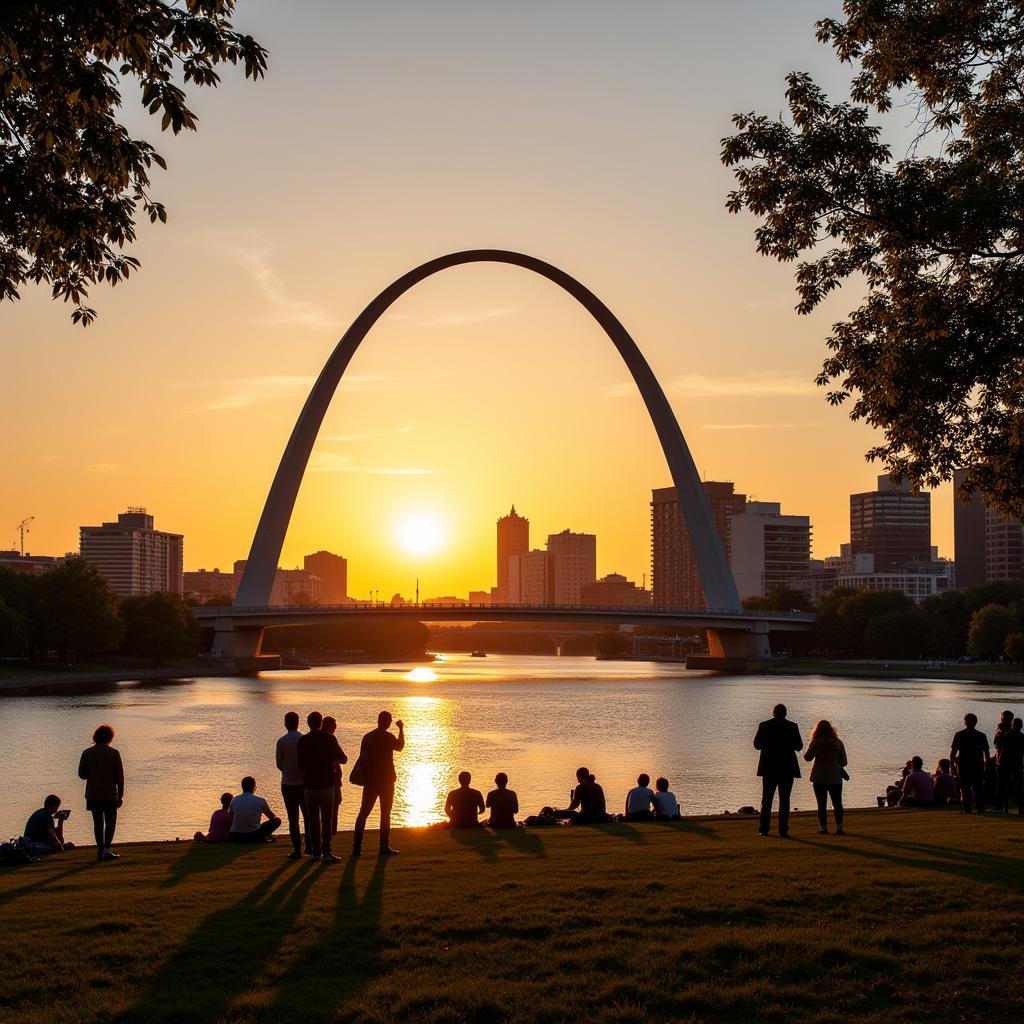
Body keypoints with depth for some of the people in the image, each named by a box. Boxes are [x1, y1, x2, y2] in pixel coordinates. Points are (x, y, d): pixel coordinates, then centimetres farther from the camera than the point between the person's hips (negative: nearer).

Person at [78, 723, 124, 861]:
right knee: (110, 822, 5)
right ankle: (106, 849, -8)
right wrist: (120, 795, 2)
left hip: (92, 794, 3)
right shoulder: (114, 753, -6)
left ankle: (100, 850, 8)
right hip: (110, 794, -3)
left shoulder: (87, 753, 1)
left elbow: (82, 774, 5)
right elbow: (120, 776, -5)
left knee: (98, 822, 9)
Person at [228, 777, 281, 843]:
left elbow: (230, 817, 21)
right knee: (277, 820, 16)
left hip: (235, 838, 2)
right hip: (254, 837, -2)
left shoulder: (234, 800, 3)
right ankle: (263, 837, 1)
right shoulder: (261, 801, -3)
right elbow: (272, 817, 14)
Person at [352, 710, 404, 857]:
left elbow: (362, 758, 9)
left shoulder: (367, 736, 6)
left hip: (370, 780, 5)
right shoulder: (388, 737, -12)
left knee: (363, 812, 9)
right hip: (385, 780, -5)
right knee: (385, 813, 1)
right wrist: (401, 729, 15)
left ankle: (357, 847, 7)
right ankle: (384, 848, 0)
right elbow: (400, 746, 7)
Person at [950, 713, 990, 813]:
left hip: (963, 765, -1)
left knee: (965, 788, 4)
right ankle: (980, 808, 6)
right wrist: (986, 764, 12)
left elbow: (952, 752, -3)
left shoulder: (959, 735, -2)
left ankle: (967, 809, 0)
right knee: (978, 787, 9)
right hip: (978, 766, 1)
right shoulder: (981, 736, 1)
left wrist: (953, 763, 8)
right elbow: (986, 753, 3)